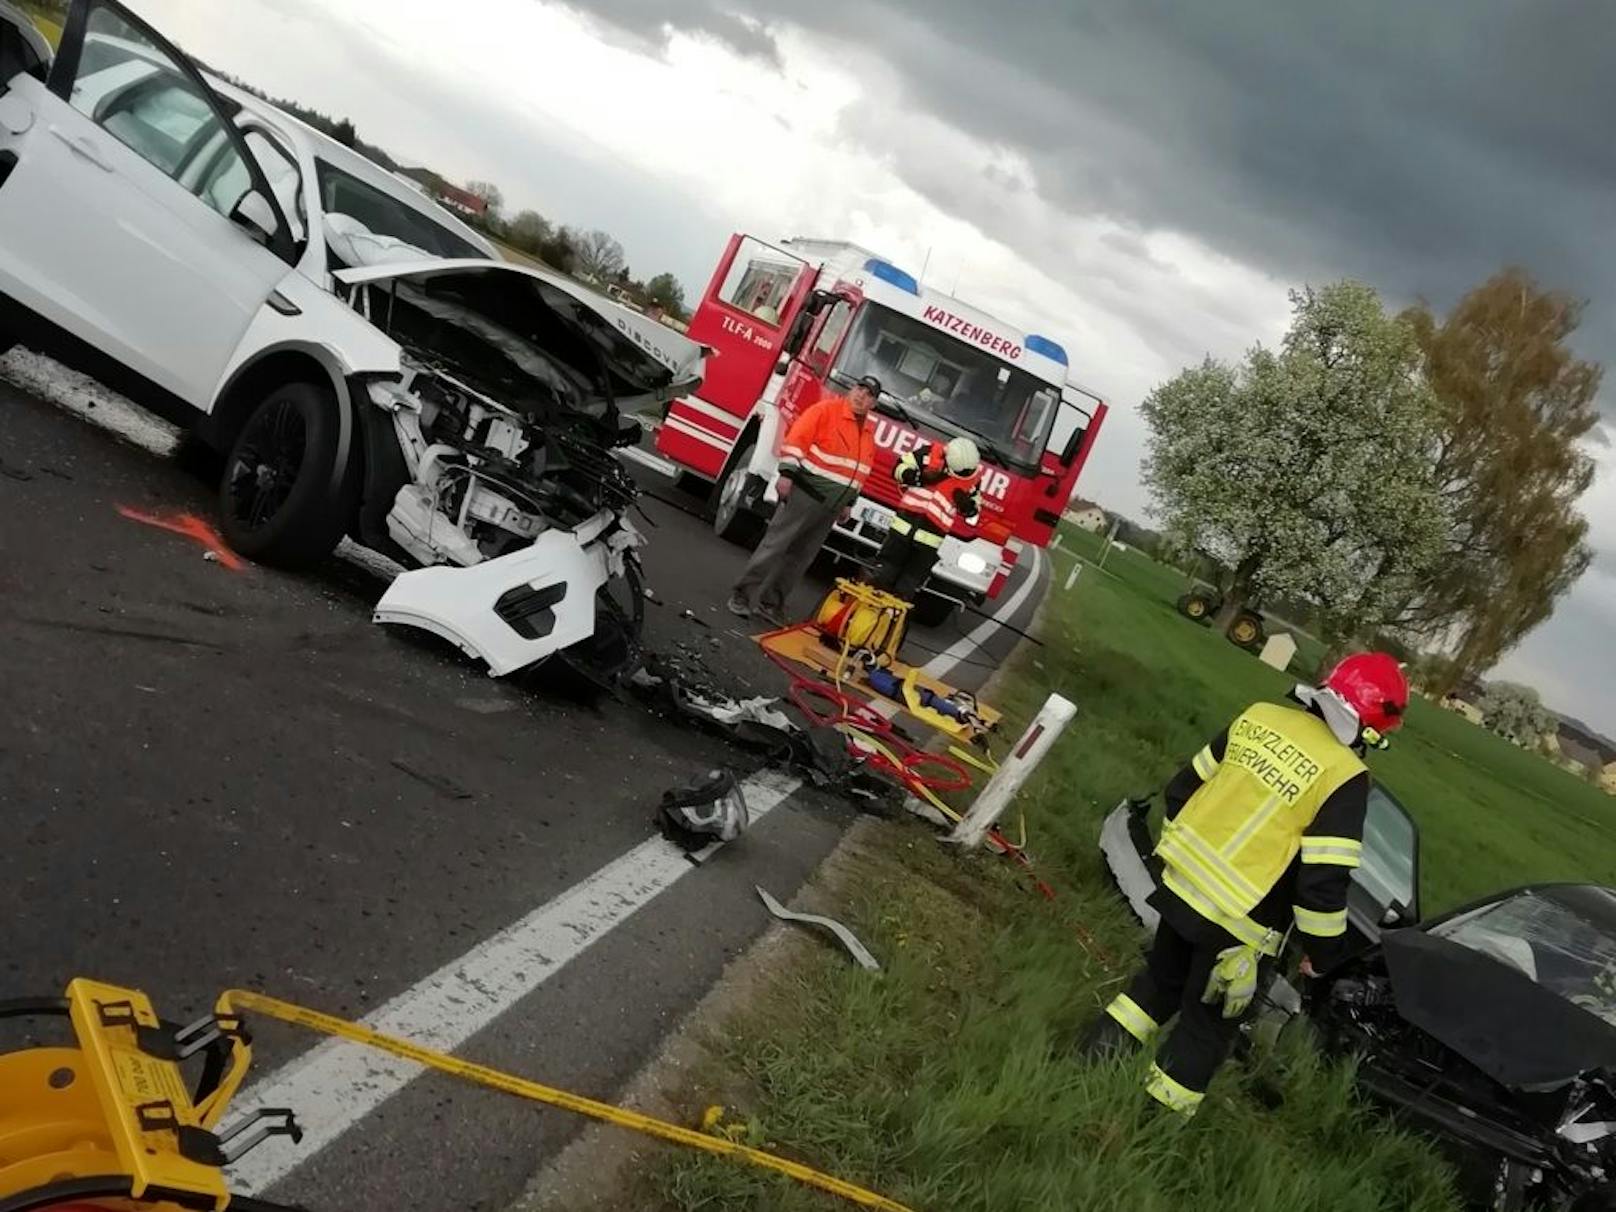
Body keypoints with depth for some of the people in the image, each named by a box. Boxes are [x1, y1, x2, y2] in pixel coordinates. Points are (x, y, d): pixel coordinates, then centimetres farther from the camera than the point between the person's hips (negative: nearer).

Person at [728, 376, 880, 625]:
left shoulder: (869, 431, 14)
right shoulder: (827, 409, -7)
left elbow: (861, 471, 21)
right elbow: (796, 439, -14)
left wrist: (849, 502, 18)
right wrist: (787, 474, -21)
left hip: (831, 506, 7)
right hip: (804, 494, -7)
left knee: (801, 556, 7)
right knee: (775, 544, -8)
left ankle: (771, 601, 13)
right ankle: (743, 594, -3)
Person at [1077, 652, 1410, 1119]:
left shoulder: (1260, 717, 0)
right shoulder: (1345, 778, -18)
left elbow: (1184, 786, 9)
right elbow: (1324, 881, -19)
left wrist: (1173, 847, 23)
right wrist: (1322, 952, -4)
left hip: (1182, 881, 6)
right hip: (1237, 921, -6)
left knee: (1161, 981, 27)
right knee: (1207, 1026, 13)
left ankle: (1091, 1064, 30)